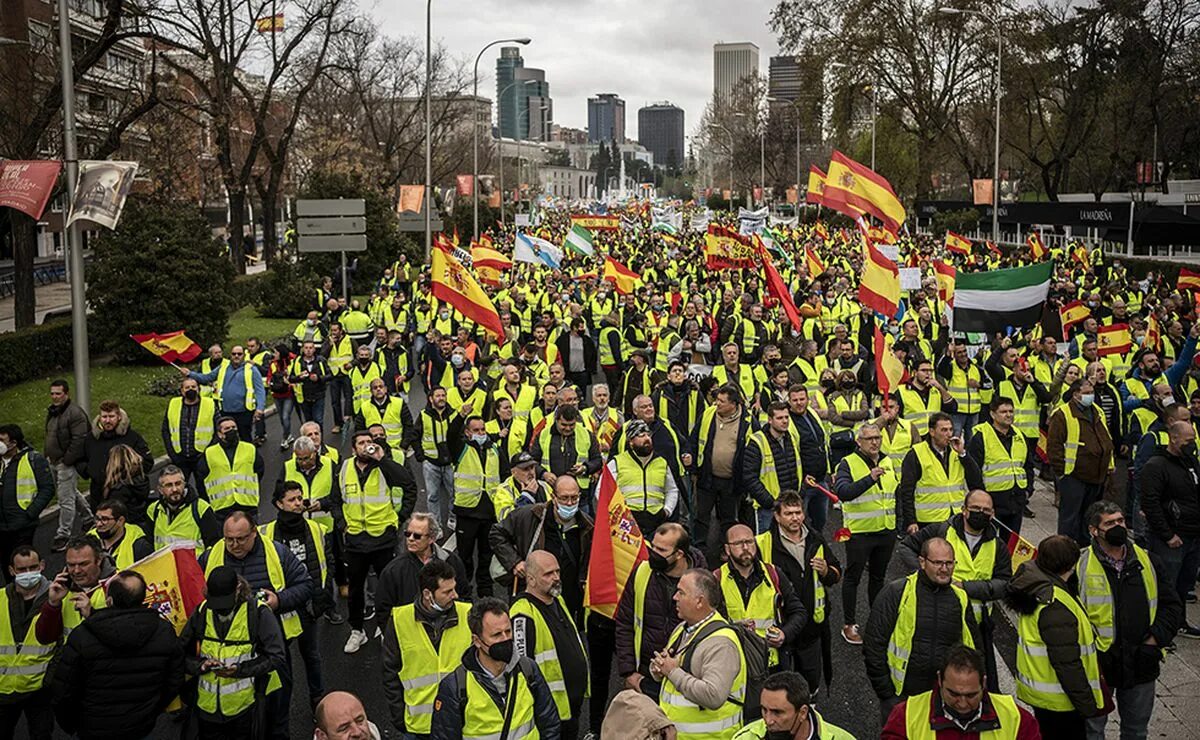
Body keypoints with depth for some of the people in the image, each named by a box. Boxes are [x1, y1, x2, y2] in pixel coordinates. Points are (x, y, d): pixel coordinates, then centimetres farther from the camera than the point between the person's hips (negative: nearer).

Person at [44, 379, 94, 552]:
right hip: (54, 462, 10)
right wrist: (47, 456, 15)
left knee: (66, 499, -5)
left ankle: (63, 535, 2)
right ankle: (88, 519, 39)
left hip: (67, 464, -10)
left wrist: (67, 460, -20)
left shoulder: (75, 413, -17)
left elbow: (79, 440, -22)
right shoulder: (52, 411, 12)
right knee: (72, 493, 22)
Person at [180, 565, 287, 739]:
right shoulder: (201, 612, 0)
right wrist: (200, 665, -14)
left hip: (245, 707, -3)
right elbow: (182, 654, 7)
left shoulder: (259, 613, -12)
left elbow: (277, 657, -12)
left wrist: (241, 670, -22)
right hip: (207, 705, 3)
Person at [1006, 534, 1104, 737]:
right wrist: (1086, 704, -19)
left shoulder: (1034, 587, 2)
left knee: (1047, 732, 22)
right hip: (1058, 700, -9)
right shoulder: (1055, 606, -28)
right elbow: (1067, 663, -27)